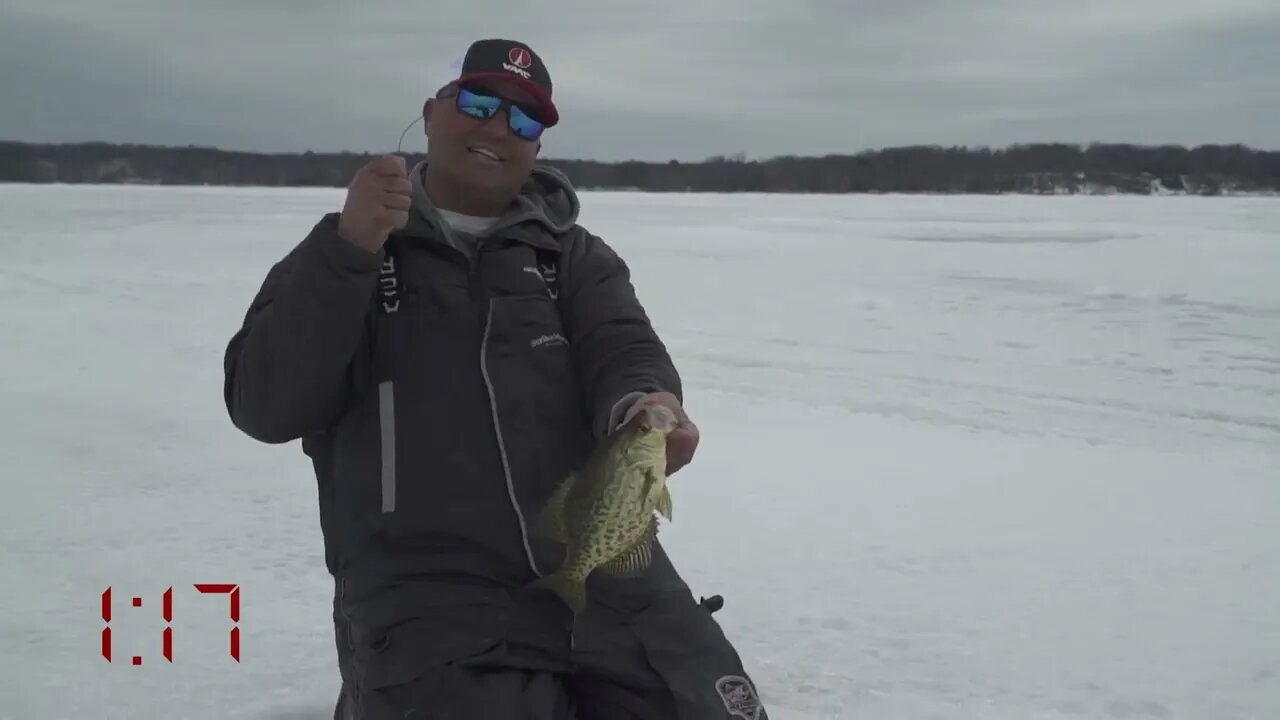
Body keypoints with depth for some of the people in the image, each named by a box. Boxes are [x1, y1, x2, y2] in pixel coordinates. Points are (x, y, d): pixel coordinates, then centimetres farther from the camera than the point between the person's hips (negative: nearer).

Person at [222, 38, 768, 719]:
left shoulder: (577, 255, 20)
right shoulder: (343, 254, 13)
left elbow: (623, 349, 1)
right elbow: (265, 407, 0)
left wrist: (644, 404, -23)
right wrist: (347, 251, -12)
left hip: (604, 565, 3)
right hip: (427, 593, -2)